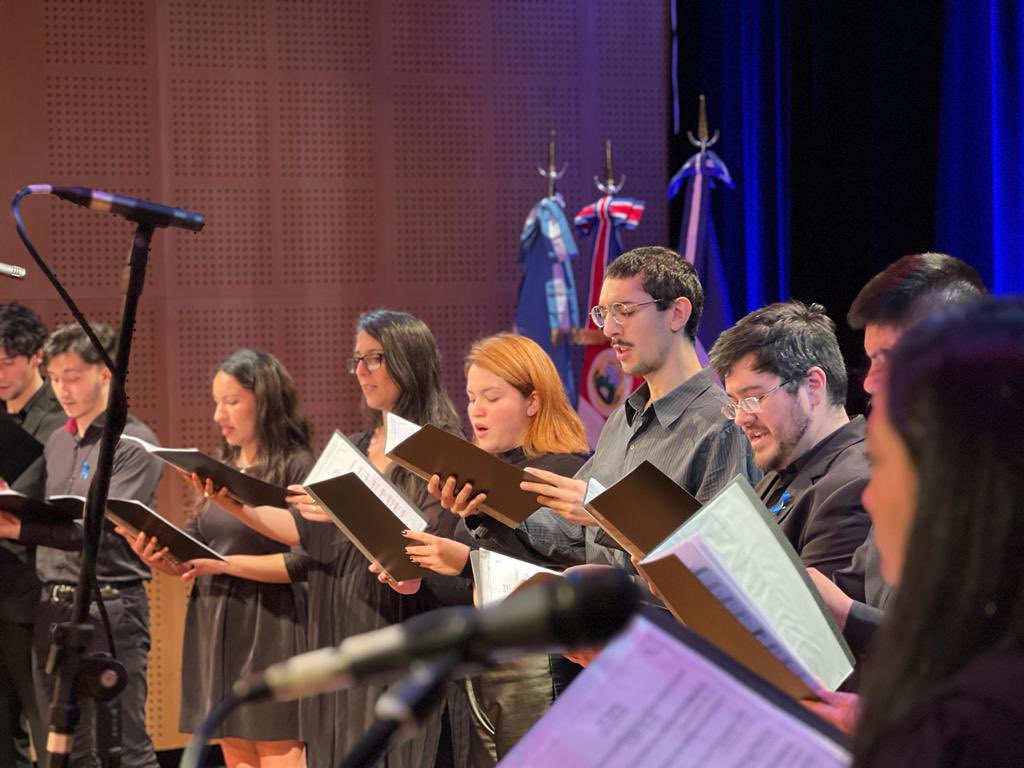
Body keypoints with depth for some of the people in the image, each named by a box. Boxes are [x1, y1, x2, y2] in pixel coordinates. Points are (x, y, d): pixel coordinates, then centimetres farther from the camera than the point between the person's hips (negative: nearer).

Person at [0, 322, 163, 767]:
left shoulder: (133, 443, -6)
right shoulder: (56, 442, 16)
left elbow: (105, 528, -18)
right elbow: (46, 523, 18)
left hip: (109, 605, -7)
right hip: (53, 608, 7)